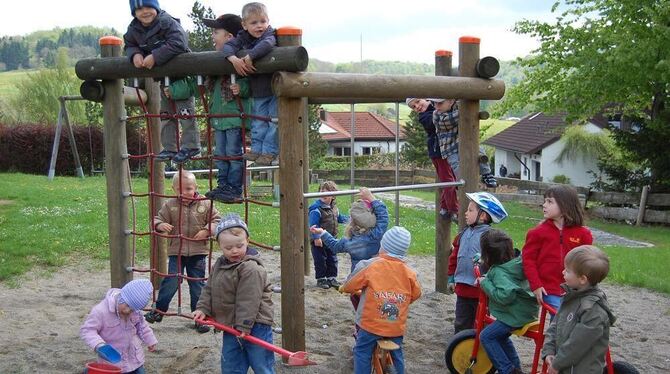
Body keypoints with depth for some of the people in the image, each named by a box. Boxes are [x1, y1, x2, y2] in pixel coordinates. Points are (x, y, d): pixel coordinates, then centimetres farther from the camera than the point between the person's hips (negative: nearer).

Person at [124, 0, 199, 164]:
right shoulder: (134, 29, -3)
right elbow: (129, 45, 10)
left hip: (181, 75, -8)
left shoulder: (167, 22, -24)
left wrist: (155, 57, -37)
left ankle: (191, 146, 4)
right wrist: (135, 54, -15)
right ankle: (169, 148, 21)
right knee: (166, 114, 13)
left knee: (185, 111, -7)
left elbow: (178, 43, -36)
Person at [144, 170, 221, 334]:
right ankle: (159, 310, 21)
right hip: (176, 252, 0)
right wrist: (160, 225, -19)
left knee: (198, 285, 8)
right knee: (170, 282, 1)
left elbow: (216, 220, 2)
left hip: (198, 252, 0)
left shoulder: (205, 204, -3)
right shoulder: (170, 205, -1)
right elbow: (158, 218, 3)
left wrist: (206, 230, -15)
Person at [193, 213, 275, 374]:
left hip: (254, 327, -8)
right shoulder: (219, 266, 6)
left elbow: (248, 300, -24)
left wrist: (244, 324, -23)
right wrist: (203, 309, 2)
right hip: (231, 326, 8)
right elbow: (209, 290, 14)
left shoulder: (251, 269, -22)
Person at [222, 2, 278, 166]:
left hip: (274, 88, -5)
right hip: (258, 91, 5)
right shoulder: (243, 37, 2)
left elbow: (266, 44, -37)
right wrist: (234, 58, -29)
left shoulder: (270, 35, -14)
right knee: (258, 121, 10)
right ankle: (256, 149, 17)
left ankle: (270, 151, 3)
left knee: (274, 120, -3)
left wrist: (249, 57, -37)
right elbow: (228, 45, -10)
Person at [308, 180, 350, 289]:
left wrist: (349, 219, 14)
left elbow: (339, 217, 25)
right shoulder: (316, 208, -18)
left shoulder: (334, 207, 6)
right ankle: (321, 279, 16)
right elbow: (313, 224, -21)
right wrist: (316, 237, -26)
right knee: (320, 260, 2)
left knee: (332, 260, 14)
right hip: (319, 241, -7)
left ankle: (332, 278, 26)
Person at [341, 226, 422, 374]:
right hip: (397, 327, 3)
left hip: (372, 324, -3)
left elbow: (349, 287, -3)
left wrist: (344, 288, 20)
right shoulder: (409, 273, -4)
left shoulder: (370, 266, -12)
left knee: (362, 353, 11)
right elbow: (416, 295, 10)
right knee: (397, 355, 20)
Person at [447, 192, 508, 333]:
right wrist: (451, 277, 16)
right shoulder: (464, 234, 7)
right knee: (461, 323, 16)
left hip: (480, 290, -7)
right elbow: (455, 256, 15)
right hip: (462, 288, 7)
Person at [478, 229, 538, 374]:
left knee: (486, 336, -1)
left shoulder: (499, 271, -22)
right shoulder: (515, 263, 4)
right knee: (501, 335, 26)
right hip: (527, 310, 9)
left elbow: (505, 295, -35)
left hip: (517, 315, -9)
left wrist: (485, 283, -22)